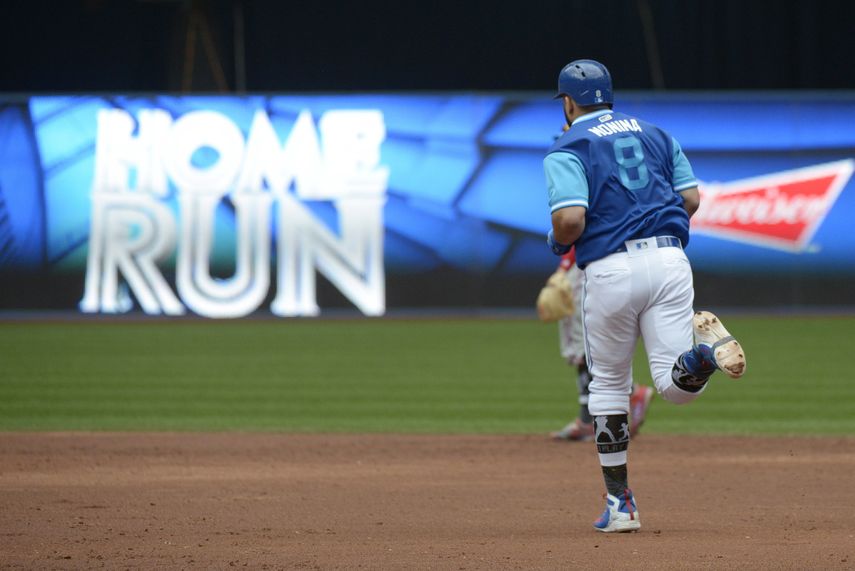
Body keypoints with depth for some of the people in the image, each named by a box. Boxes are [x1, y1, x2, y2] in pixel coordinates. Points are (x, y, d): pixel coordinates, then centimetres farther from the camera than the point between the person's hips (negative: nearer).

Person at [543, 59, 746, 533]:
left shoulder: (567, 150, 1)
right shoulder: (655, 134, 18)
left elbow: (571, 220, -13)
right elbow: (691, 197, 15)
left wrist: (557, 242, 9)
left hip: (610, 270, -3)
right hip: (670, 259, 3)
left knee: (608, 384, 14)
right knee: (676, 384, -1)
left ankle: (620, 504, 14)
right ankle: (704, 348, -37)